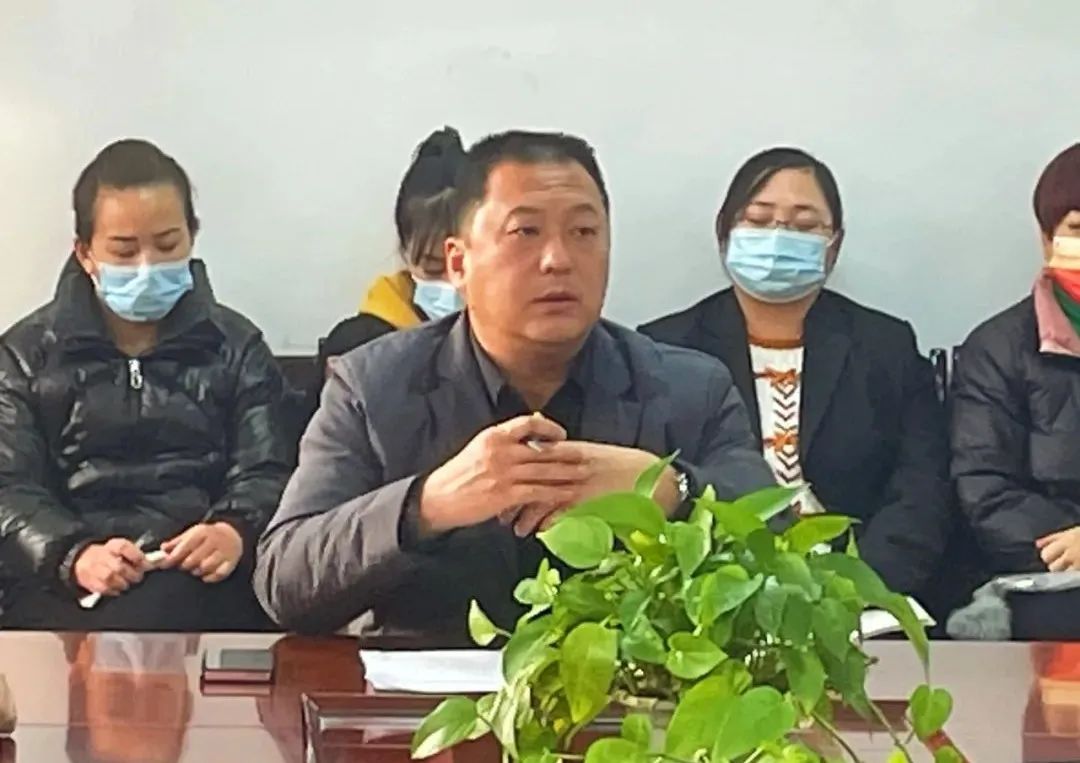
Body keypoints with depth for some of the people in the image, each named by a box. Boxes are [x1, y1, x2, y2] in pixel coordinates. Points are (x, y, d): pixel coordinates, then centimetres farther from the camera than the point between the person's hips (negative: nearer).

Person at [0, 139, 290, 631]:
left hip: (197, 577, 1)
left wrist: (236, 531, -17)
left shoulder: (235, 346, 17)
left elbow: (264, 474, 8)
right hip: (58, 581, -1)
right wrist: (74, 555, -18)